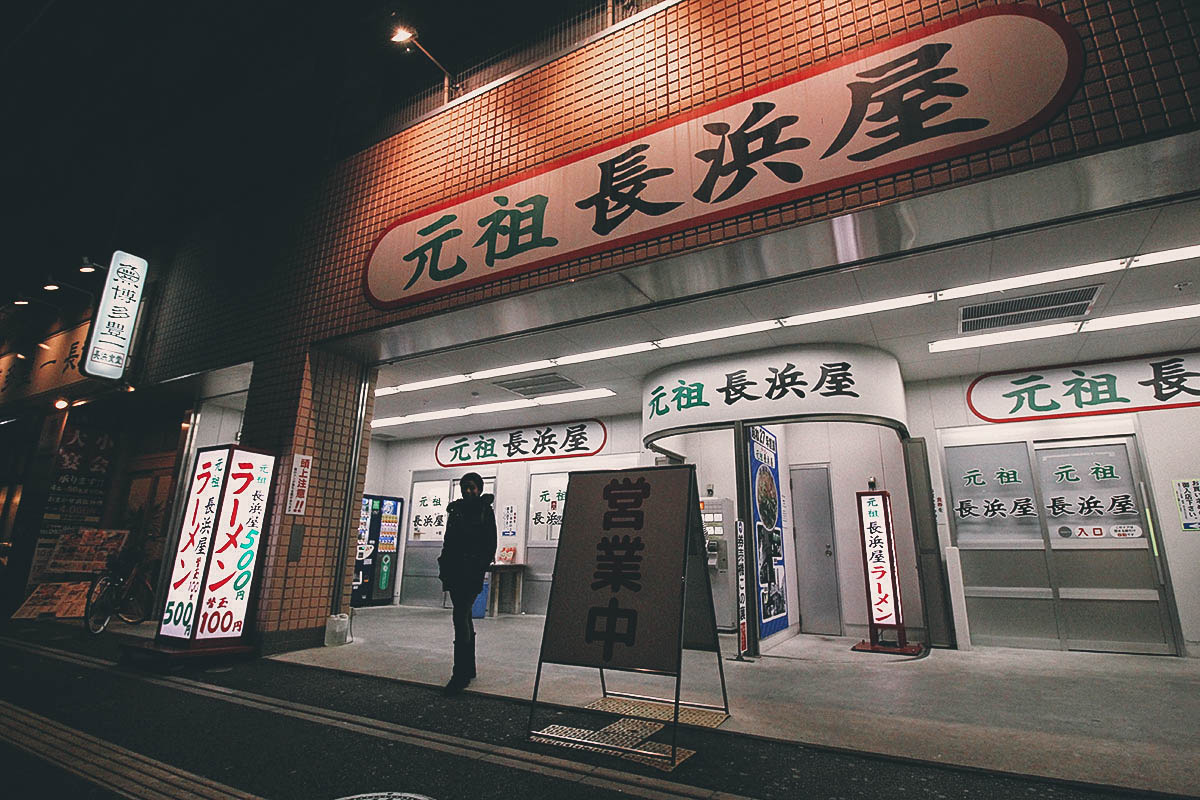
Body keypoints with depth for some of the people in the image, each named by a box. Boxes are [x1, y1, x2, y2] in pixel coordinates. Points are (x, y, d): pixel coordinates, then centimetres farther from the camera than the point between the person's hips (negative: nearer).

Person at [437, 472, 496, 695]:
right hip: (454, 571, 6)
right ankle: (469, 668, 26)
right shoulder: (455, 510, 14)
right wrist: (444, 569, 10)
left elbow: (491, 545, -4)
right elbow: (448, 541, 17)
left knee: (461, 616, -14)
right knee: (464, 617, 14)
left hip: (472, 571, -6)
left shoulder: (485, 510, -1)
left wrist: (481, 569, -13)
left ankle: (461, 674, -11)